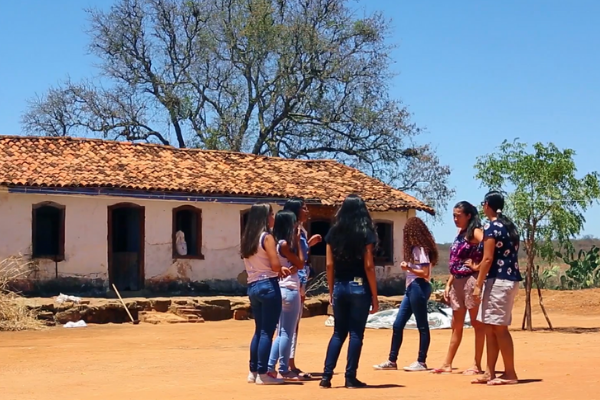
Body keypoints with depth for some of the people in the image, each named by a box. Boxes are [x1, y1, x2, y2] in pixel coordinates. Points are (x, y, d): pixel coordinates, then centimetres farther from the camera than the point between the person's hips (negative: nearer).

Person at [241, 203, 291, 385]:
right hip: (268, 286, -8)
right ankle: (262, 373, -2)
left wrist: (279, 269, 12)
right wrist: (282, 270, 7)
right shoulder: (267, 237, -10)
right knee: (267, 331, -3)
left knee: (259, 330, 16)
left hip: (253, 286, 8)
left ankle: (253, 372, 18)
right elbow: (275, 265, -15)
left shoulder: (247, 239, 13)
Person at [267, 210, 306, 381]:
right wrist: (298, 243, -2)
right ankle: (284, 371, 0)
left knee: (282, 332, 15)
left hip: (282, 289, 9)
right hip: (289, 290, -9)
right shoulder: (285, 244, -14)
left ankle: (270, 367, 12)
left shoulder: (277, 243, 13)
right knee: (287, 332, -4)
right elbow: (300, 264, -7)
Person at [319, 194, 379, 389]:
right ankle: (350, 378, 5)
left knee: (338, 332, 13)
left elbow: (329, 265, 3)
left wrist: (331, 291, 13)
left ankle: (326, 375, 7)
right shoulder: (364, 233, -6)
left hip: (340, 287, 4)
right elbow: (368, 266, -9)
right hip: (359, 287, -4)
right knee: (356, 333, 3)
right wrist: (375, 296, -4)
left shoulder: (333, 232, 4)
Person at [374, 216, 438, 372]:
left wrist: (408, 268, -21)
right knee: (398, 325, 7)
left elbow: (425, 273, -16)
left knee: (422, 326, -2)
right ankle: (392, 361, 11)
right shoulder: (415, 248, 17)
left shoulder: (421, 249, -10)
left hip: (418, 288, -10)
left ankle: (421, 362, 3)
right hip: (411, 288, 10)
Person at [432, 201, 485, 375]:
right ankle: (447, 364, 15)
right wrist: (448, 284, 15)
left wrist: (479, 266, -20)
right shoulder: (459, 234, 16)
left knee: (477, 323, -1)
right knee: (456, 325, 11)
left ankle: (477, 365, 3)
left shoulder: (475, 232, -9)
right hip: (457, 283, 9)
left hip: (471, 281, -9)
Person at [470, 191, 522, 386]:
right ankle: (490, 373, 13)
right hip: (510, 280, 9)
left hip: (498, 281, -9)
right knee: (491, 327, 12)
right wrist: (478, 267, 35)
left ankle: (510, 374, -3)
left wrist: (478, 284, -13)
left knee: (499, 328, -5)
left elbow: (488, 259, -16)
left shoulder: (491, 226, -10)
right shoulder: (510, 226, 17)